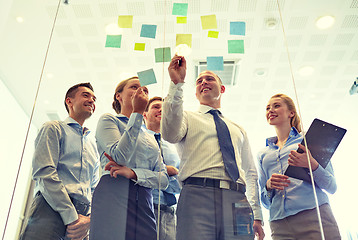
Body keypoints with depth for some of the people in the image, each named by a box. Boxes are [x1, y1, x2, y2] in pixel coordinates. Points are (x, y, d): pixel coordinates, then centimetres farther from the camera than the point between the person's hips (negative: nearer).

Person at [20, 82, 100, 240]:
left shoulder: (93, 145, 25)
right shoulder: (54, 128, 7)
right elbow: (43, 172, -8)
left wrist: (89, 219, -1)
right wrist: (71, 217, -14)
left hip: (82, 215, 5)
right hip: (51, 208, -5)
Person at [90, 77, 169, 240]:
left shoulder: (151, 139, 25)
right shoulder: (108, 120, 10)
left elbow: (164, 179, 11)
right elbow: (120, 156, -9)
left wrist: (133, 173, -8)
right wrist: (137, 113, -7)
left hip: (144, 203, 5)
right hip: (113, 195, -5)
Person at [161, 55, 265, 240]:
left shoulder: (238, 129, 28)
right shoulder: (188, 117, 17)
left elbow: (251, 173, 23)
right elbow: (170, 134, -8)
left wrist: (257, 217, 14)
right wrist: (177, 84, -11)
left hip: (237, 199, 4)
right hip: (197, 197, -3)